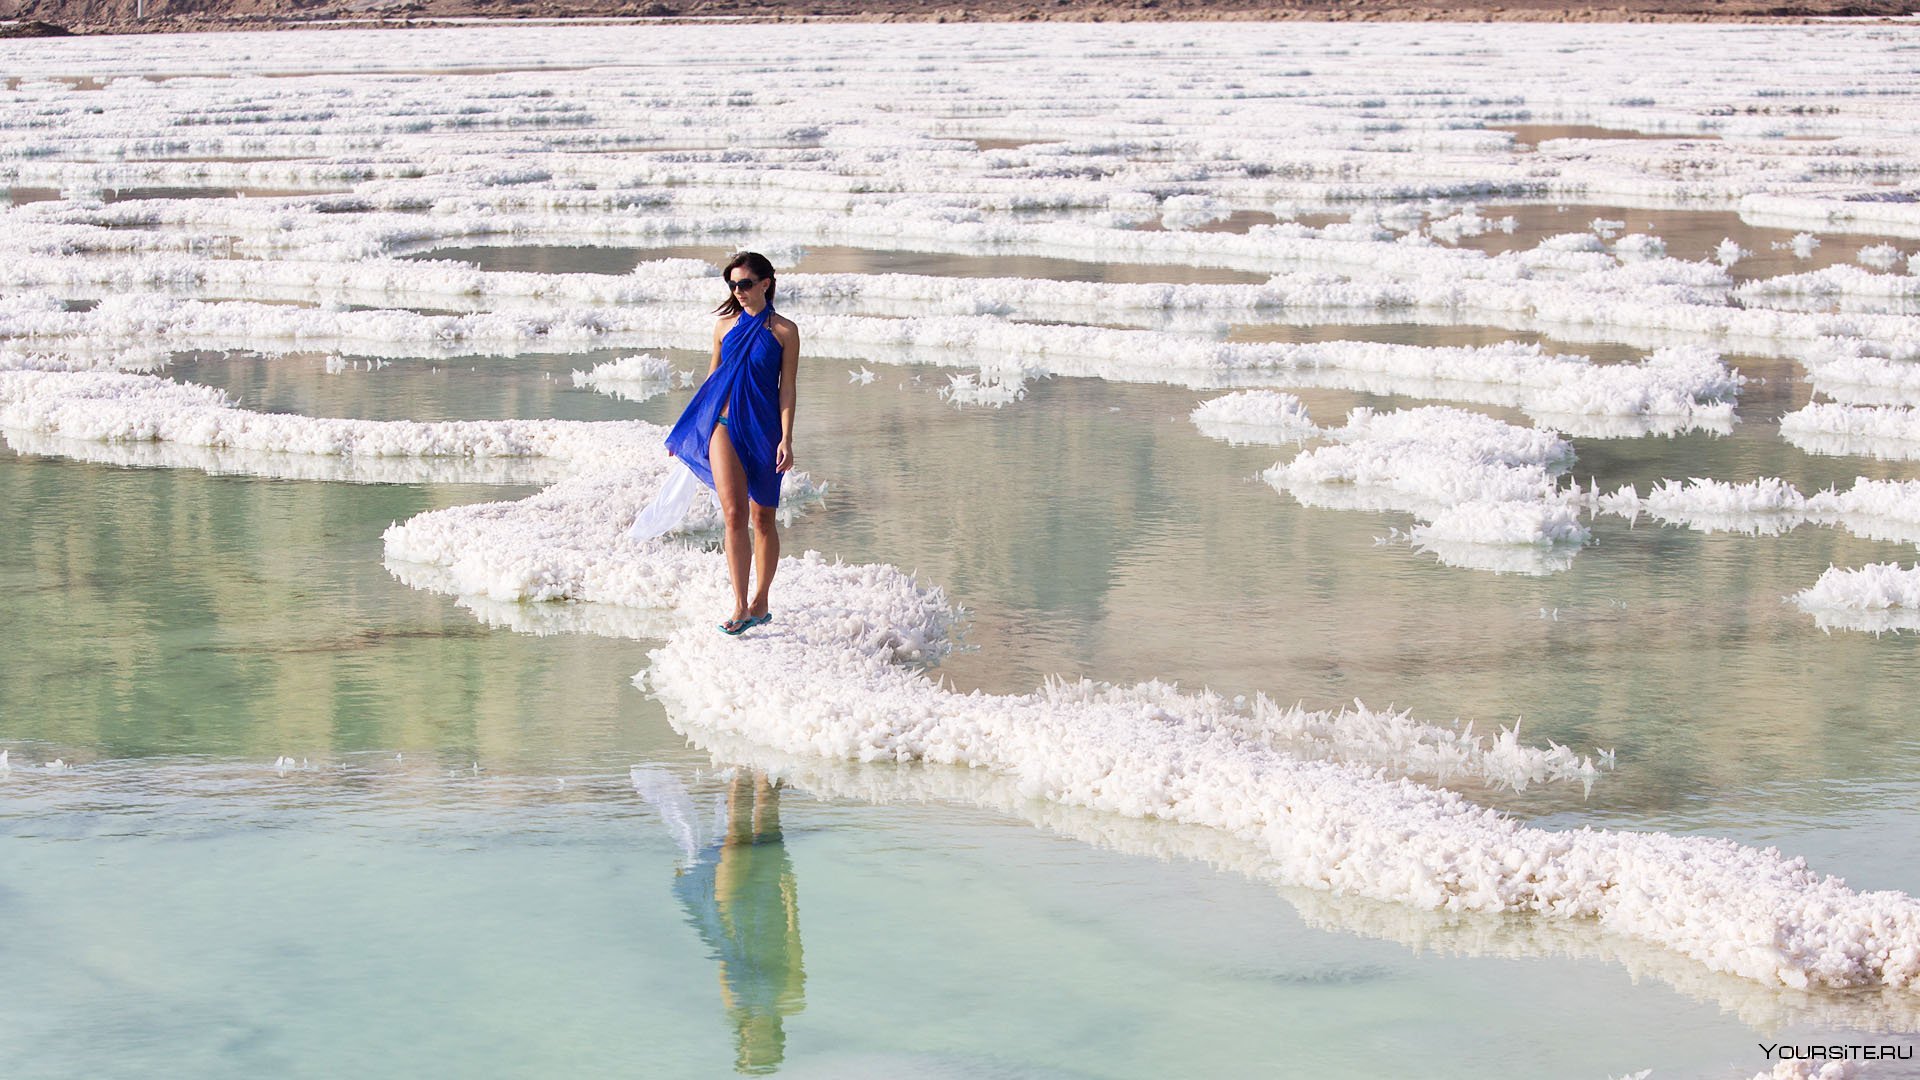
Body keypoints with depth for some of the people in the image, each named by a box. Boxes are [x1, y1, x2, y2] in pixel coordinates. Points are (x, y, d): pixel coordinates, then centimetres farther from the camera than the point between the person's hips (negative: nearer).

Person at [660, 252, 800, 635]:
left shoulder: (784, 330, -1)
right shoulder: (725, 325, 8)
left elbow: (786, 387, -3)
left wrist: (786, 439, -11)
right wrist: (686, 432, 18)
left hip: (764, 428, -1)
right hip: (724, 426, 2)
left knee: (763, 518, 6)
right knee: (734, 515, -10)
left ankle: (760, 602, 19)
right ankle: (740, 607, -12)